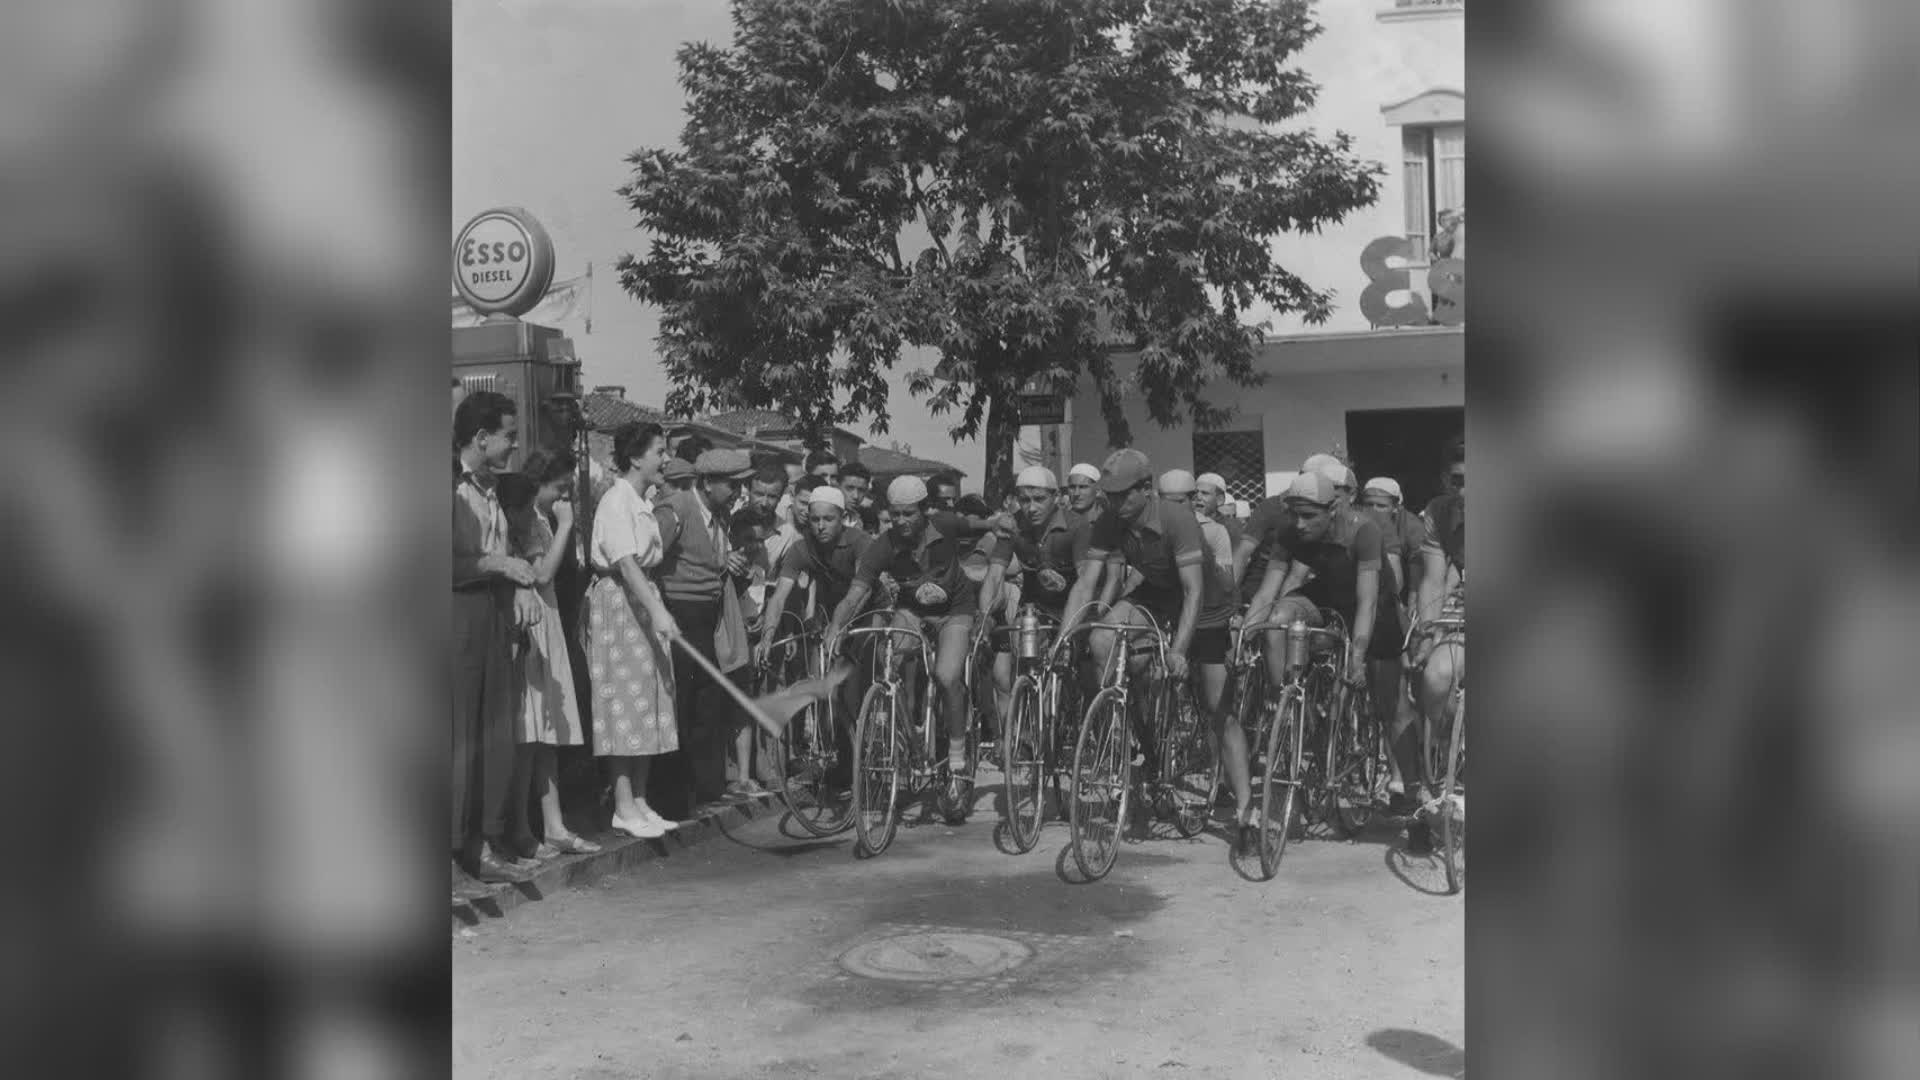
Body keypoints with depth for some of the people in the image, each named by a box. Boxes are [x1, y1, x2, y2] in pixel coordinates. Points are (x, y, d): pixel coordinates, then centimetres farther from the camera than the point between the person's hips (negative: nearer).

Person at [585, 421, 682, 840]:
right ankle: (624, 808, 0)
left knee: (649, 707, 9)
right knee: (623, 707, -6)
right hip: (616, 605, -9)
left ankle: (640, 802, 16)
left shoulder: (642, 503, 14)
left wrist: (658, 609, 12)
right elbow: (625, 565, -24)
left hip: (643, 603, 9)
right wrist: (658, 611, -31)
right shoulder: (616, 501, -14)